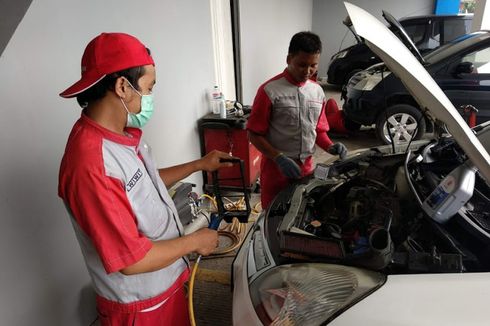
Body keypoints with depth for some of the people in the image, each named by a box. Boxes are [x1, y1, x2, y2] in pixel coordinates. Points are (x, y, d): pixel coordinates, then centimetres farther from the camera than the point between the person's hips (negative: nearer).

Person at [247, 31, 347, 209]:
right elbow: (254, 134, -12)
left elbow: (318, 130, 14)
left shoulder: (317, 91, 6)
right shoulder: (270, 91, -13)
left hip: (306, 168, 5)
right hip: (276, 169, -5)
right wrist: (279, 158, -22)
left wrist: (330, 147, -6)